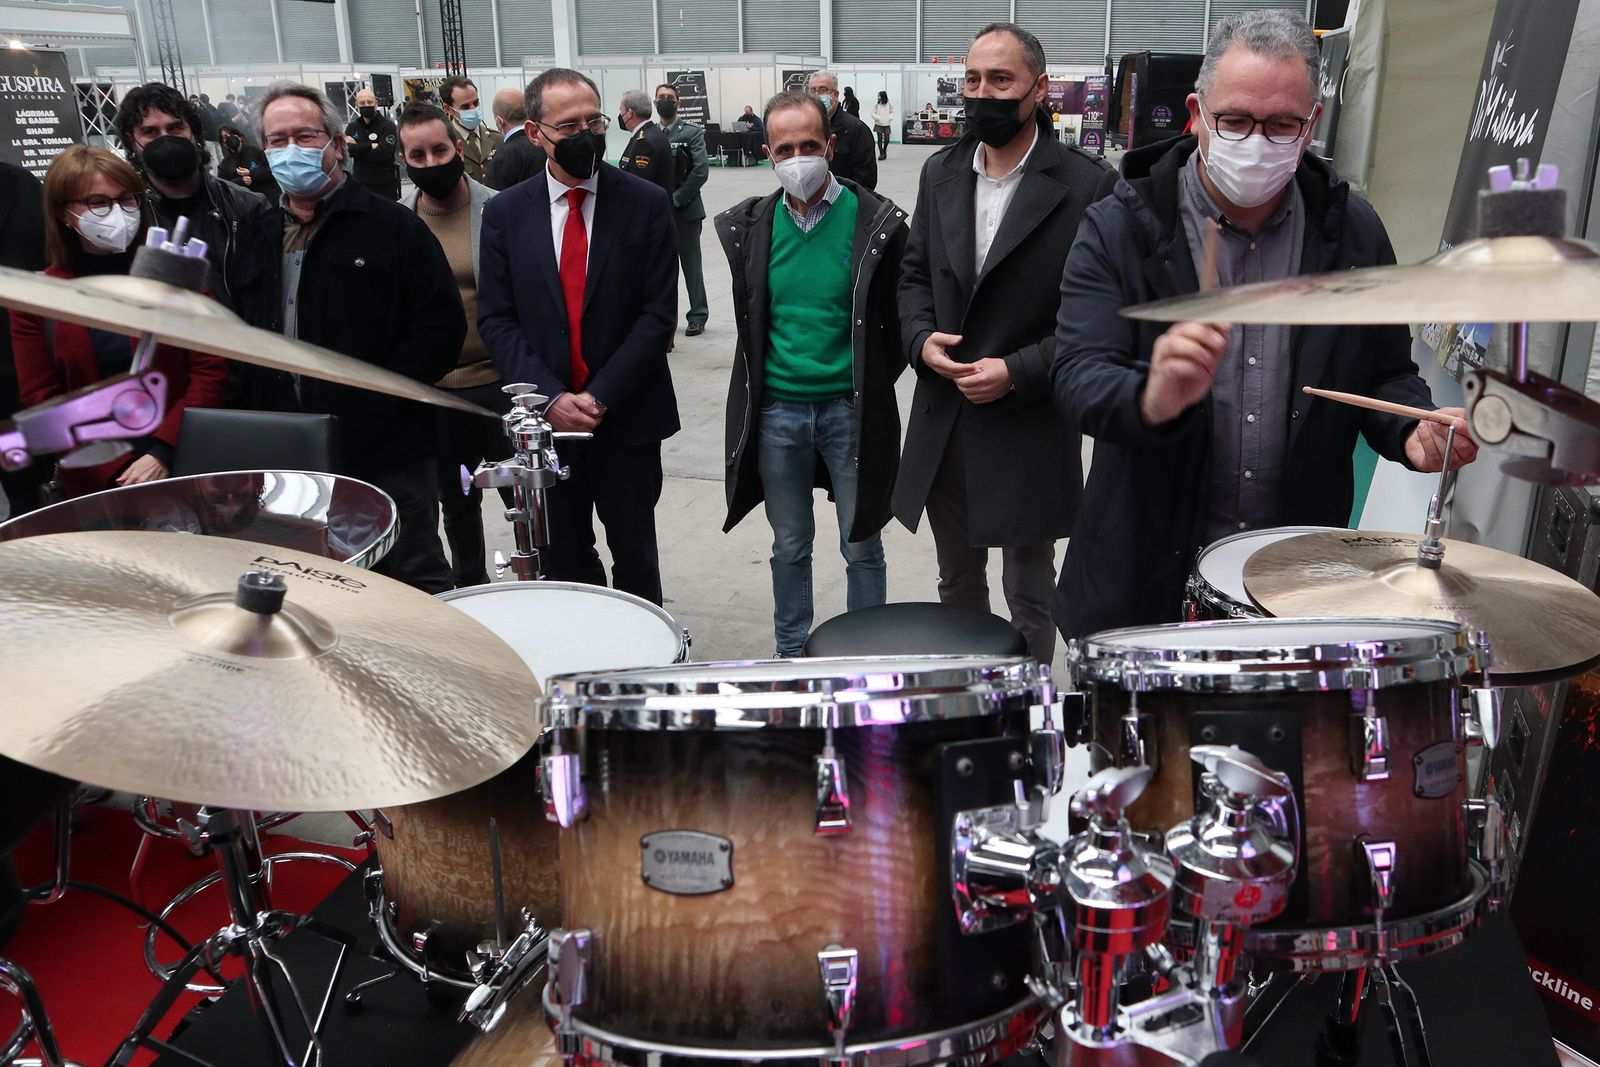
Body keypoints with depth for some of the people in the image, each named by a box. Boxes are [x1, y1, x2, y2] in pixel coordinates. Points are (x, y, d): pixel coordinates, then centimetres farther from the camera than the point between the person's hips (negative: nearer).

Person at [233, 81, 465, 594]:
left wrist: (375, 399, -16)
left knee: (416, 581, 4)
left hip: (387, 455, -5)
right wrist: (255, 411, 5)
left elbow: (442, 325, -11)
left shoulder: (391, 226, -4)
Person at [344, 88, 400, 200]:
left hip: (385, 185, -4)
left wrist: (357, 149, -10)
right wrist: (370, 146, -16)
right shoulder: (352, 127, 10)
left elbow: (382, 154, -19)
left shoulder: (388, 126, -6)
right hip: (360, 184, 4)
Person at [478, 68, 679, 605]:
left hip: (626, 416, -1)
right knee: (564, 559, 12)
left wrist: (601, 396, -14)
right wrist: (550, 397, -13)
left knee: (635, 556, 11)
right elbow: (495, 319, 0)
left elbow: (658, 313, -7)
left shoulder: (646, 203, -3)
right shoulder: (505, 212, 2)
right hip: (545, 419, 2)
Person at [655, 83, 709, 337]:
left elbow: (701, 171, -11)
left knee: (691, 265, 3)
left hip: (685, 210, -3)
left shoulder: (692, 133, -2)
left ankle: (697, 316, 11)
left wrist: (676, 199, -14)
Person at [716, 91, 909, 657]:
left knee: (861, 547, 9)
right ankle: (792, 658, 31)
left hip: (851, 410, -2)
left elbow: (900, 318, 0)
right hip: (776, 411, 3)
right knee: (789, 546, 15)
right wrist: (757, 385, 10)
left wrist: (872, 387, -1)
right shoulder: (749, 225, 2)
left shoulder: (876, 221, -7)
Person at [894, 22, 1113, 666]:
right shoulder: (940, 174, 7)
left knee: (1028, 597, 8)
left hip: (1029, 427, -5)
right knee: (957, 582, 20)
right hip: (942, 420, 5)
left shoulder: (1085, 185, -10)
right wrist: (921, 338, -5)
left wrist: (1018, 372, -18)